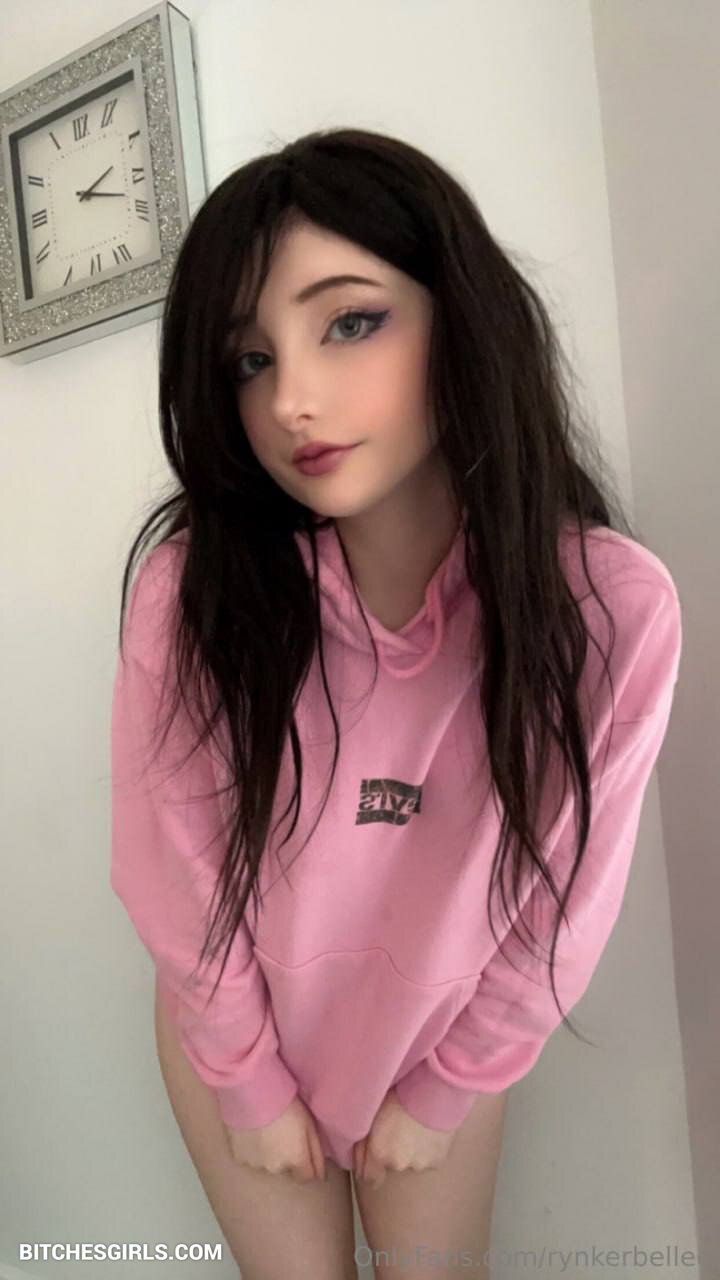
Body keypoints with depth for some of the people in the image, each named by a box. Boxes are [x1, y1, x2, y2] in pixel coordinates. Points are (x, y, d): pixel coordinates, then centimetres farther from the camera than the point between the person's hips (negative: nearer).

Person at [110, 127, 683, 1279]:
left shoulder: (616, 610, -27)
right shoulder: (190, 586, -28)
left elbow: (564, 901, -14)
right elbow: (175, 869, -15)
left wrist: (444, 1090, -3)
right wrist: (251, 1084, -3)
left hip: (446, 1041, 1)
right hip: (236, 1034, 0)